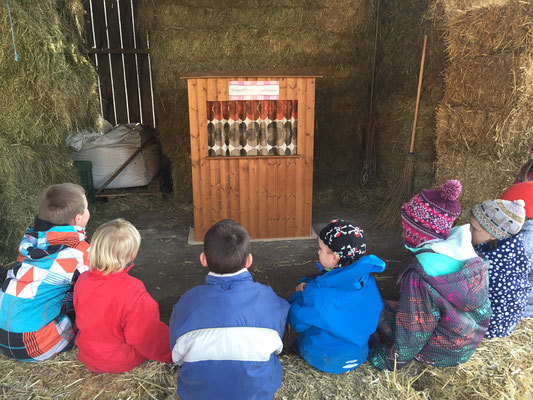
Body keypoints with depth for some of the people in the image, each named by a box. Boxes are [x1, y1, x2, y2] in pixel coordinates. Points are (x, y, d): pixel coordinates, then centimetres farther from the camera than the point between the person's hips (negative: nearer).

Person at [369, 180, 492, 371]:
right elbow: (483, 308, 5)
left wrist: (389, 360, -6)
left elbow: (412, 333, -23)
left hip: (440, 354, -7)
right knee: (393, 306, 21)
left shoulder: (419, 275, -33)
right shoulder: (469, 254, -11)